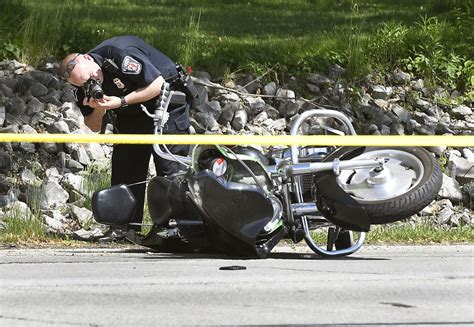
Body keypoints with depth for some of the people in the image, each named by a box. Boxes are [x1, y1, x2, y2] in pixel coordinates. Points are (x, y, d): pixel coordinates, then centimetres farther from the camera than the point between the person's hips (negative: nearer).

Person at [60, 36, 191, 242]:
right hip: (132, 115, 7)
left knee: (169, 164, -14)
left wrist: (121, 102, -30)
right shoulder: (84, 86, -10)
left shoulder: (120, 55, -31)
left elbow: (158, 84, -27)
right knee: (123, 163, -2)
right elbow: (94, 127, -2)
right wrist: (99, 109, -25)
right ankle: (123, 227, 0)